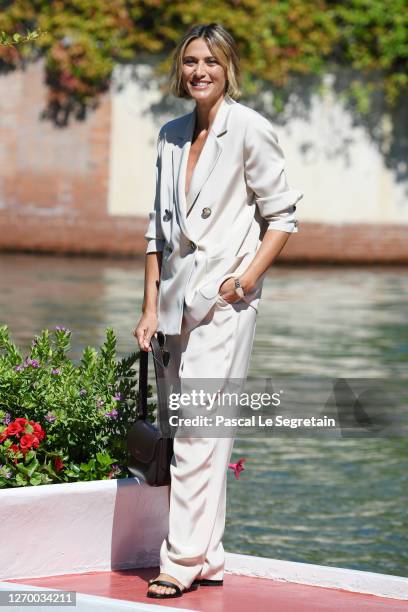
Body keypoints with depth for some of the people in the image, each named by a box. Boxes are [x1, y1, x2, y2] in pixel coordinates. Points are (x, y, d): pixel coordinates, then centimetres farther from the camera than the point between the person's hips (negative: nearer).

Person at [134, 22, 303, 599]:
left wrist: (250, 275, -15)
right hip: (180, 299, 6)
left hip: (225, 297, -6)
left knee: (198, 429, -12)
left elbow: (282, 214, -2)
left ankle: (183, 560, -10)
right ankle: (209, 560, 13)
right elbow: (158, 227, 15)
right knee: (195, 429, 8)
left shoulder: (250, 129, -6)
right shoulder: (171, 136, 12)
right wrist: (150, 307, 10)